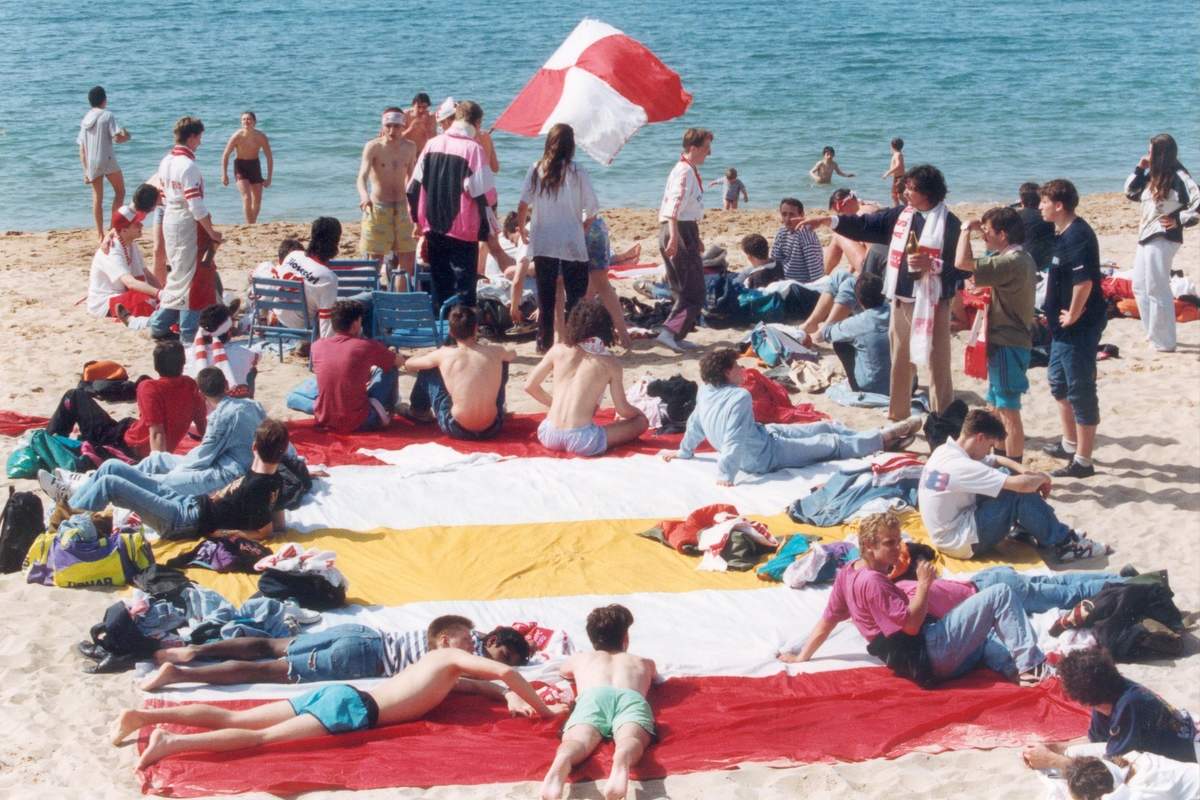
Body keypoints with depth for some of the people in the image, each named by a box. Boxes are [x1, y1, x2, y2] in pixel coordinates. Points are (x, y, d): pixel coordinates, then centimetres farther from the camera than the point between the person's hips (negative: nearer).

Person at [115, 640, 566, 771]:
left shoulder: (435, 659, 30)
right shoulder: (453, 658, 6)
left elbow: (458, 685, 49)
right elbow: (505, 671, -8)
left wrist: (507, 697, 37)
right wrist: (542, 710, 4)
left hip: (340, 694, 8)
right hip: (353, 708, -8)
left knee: (235, 720, -1)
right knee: (262, 737, -23)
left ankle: (144, 716, -9)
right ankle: (174, 742, -39)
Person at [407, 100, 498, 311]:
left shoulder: (432, 144, 4)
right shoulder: (473, 149, -12)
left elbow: (414, 187, 8)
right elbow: (485, 194, -15)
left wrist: (418, 219, 16)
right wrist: (487, 228, -1)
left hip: (434, 228, 5)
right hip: (463, 230, -5)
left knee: (440, 284, 14)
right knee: (463, 287, -1)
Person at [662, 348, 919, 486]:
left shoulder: (705, 392, -7)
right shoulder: (740, 398, -32)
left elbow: (695, 425, 7)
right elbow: (735, 441, -36)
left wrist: (684, 452, 21)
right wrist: (725, 475, -35)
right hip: (768, 456, -9)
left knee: (825, 428, 17)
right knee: (832, 443, 5)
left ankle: (883, 436, 27)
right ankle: (885, 438, 20)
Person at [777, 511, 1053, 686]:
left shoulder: (847, 574, 12)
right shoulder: (873, 582, -17)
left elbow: (826, 621, 15)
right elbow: (911, 624, -22)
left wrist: (800, 657, 23)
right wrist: (924, 585, -15)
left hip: (920, 667, 10)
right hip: (931, 650, -10)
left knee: (987, 638, 29)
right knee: (1000, 594, -8)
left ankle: (1018, 670, 0)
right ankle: (1030, 666, -11)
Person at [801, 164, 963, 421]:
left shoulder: (949, 223, -11)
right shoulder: (900, 215, 8)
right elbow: (864, 225, 10)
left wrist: (933, 265, -26)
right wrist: (828, 220, 1)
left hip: (933, 303, -7)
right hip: (901, 300, 7)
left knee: (938, 363, -1)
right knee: (900, 362, 15)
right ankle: (897, 417, 26)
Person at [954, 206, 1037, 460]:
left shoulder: (1011, 262, -22)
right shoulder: (1020, 258, 11)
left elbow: (963, 262, -25)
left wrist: (967, 230, -14)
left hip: (1007, 346, -10)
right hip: (1006, 341, 10)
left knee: (1009, 411, -5)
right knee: (997, 406, 19)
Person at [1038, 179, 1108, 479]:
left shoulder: (1077, 236, -22)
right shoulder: (1064, 234, 10)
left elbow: (1084, 281, -31)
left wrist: (1073, 316, -21)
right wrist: (1055, 312, 15)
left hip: (1079, 327, -11)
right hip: (1065, 326, 11)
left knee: (1081, 392, -3)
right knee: (1059, 382, 24)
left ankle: (1083, 461, 4)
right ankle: (1069, 444, 39)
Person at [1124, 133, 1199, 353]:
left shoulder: (1178, 176, -13)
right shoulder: (1152, 176, 12)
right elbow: (1131, 193, 22)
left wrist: (1179, 220, -16)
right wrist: (1139, 169, 11)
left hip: (1163, 240, -9)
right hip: (1146, 238, 9)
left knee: (1157, 290, -6)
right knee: (1140, 287, 16)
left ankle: (1163, 342, 2)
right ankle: (1154, 335, 26)